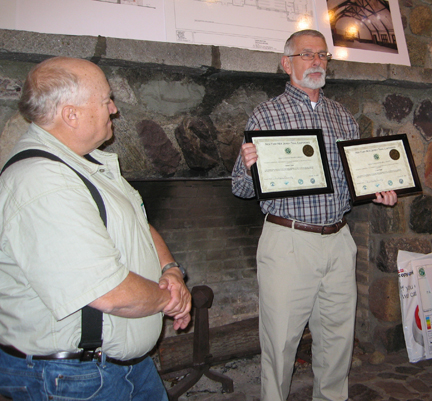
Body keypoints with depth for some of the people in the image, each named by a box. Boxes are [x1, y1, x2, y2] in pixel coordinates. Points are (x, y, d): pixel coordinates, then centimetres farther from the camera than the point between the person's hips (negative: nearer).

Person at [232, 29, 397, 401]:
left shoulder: (344, 117, 14)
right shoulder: (267, 114, -1)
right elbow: (243, 188, -5)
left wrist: (379, 191, 1)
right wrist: (249, 165, -26)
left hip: (339, 241, 5)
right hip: (288, 243, -4)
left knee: (339, 334, 16)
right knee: (281, 339, 5)